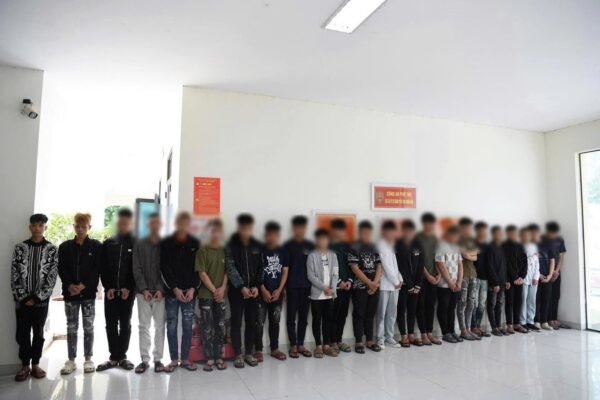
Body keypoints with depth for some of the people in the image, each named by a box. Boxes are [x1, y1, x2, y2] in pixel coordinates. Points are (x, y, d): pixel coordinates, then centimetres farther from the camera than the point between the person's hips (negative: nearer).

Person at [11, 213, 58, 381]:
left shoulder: (52, 249, -2)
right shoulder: (20, 248, 1)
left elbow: (52, 277, -5)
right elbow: (14, 275, -1)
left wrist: (37, 297, -11)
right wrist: (23, 297, -8)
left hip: (41, 300, -1)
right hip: (22, 300, 1)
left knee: (38, 333, 8)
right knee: (22, 333, 7)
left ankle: (35, 364, 21)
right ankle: (25, 365, 21)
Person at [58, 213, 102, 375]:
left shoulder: (96, 246, 1)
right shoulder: (65, 246, 8)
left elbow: (97, 269, -5)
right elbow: (61, 269, 2)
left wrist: (83, 285, -16)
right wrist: (69, 285, -13)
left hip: (88, 292, -2)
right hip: (69, 292, 2)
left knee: (88, 326, 4)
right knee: (71, 327, 8)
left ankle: (88, 359, 14)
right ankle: (71, 360, 17)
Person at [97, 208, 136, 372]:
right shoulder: (108, 243, 9)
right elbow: (103, 268, 5)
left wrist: (129, 288, -12)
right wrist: (107, 287, -6)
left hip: (128, 291, -2)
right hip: (110, 291, 2)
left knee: (125, 324, 5)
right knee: (111, 325, 5)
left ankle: (122, 356, 14)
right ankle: (114, 357, 14)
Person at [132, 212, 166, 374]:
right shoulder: (139, 245, 6)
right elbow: (136, 269, 1)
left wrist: (161, 289, -12)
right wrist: (143, 289, -9)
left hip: (160, 292, -1)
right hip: (143, 292, 1)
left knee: (160, 326, 3)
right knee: (144, 326, 4)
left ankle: (158, 359, 12)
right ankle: (145, 359, 12)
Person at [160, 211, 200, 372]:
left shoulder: (195, 243, 5)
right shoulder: (166, 243, 1)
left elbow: (198, 268, 3)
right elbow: (164, 268, -4)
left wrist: (192, 289, -8)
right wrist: (174, 289, -11)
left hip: (190, 291, 1)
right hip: (171, 291, -1)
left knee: (188, 326, 6)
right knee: (172, 325, 5)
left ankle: (185, 358, 17)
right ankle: (174, 359, 16)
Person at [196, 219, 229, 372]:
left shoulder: (225, 251, 6)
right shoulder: (202, 251, -4)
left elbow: (227, 272, 5)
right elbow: (202, 273, -8)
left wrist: (222, 289, -9)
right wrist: (214, 290, -12)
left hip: (221, 295, 3)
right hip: (206, 295, -3)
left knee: (220, 327, 7)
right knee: (207, 328, 1)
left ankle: (219, 358, 16)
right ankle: (209, 359, 10)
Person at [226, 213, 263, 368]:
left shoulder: (257, 246, 6)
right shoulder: (231, 245, -5)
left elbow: (260, 268, 7)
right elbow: (230, 268, -11)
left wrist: (256, 286, -5)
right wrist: (241, 287, -16)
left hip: (253, 290, 3)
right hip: (236, 291, -3)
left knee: (251, 322, 8)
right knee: (236, 322, 2)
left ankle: (249, 353, 20)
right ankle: (238, 355, 12)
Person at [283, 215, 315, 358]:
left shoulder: (311, 246, 6)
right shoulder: (288, 246, -2)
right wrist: (284, 285, -7)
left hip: (307, 286, 3)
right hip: (292, 286, -3)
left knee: (303, 316, 10)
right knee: (292, 316, 5)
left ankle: (301, 345, 20)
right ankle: (293, 346, 15)